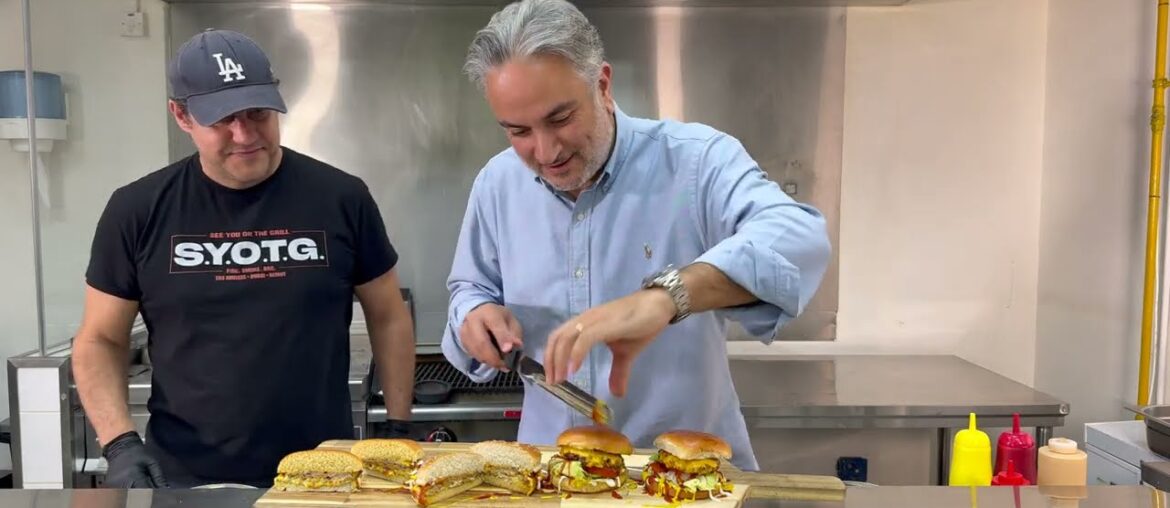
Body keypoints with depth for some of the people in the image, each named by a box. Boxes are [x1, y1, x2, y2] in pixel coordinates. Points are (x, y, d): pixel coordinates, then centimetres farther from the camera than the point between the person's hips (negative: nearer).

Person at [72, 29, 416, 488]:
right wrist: (120, 444, -9)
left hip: (324, 472, 0)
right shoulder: (139, 210, -3)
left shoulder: (341, 198, -5)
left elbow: (388, 317, 4)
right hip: (185, 476, 1)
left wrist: (400, 428, 1)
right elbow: (99, 340, 5)